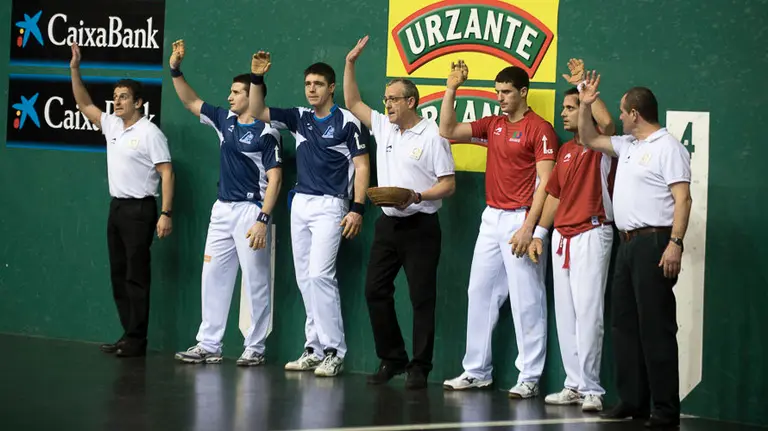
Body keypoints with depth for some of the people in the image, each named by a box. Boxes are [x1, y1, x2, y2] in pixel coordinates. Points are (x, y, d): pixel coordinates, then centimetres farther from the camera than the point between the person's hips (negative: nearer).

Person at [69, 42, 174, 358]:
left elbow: (167, 173, -15)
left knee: (136, 276, -6)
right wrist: (75, 69, 6)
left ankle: (137, 340, -3)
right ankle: (128, 335, 14)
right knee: (118, 274, 9)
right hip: (117, 206, 8)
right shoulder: (112, 125, 11)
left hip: (139, 209, -8)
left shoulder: (149, 133, -11)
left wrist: (166, 213, -22)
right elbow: (84, 104, 18)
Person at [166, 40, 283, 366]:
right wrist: (175, 70, 8)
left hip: (251, 210, -8)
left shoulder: (266, 133, -11)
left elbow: (274, 179, -14)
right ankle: (208, 345, 12)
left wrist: (263, 220, -21)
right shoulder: (224, 119, 9)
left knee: (255, 281, -2)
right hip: (222, 209, 8)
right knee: (213, 276, 8)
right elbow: (190, 102, 20)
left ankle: (254, 348, 5)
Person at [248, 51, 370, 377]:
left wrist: (357, 209, -15)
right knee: (305, 278, 7)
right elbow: (257, 112, 10)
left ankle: (334, 352, -11)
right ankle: (314, 349, 12)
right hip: (300, 203, 7)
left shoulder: (346, 122, -6)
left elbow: (362, 166, -7)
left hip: (329, 206, -7)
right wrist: (257, 78, -4)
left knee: (319, 274, -16)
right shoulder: (299, 119, 11)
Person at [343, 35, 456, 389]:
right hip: (388, 224, 7)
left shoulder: (432, 135, -9)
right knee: (375, 290, 5)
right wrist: (350, 64, 8)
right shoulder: (383, 127, 10)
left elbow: (448, 184, -10)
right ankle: (391, 359, 15)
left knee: (422, 297, -3)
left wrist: (417, 196, -24)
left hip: (420, 226, -7)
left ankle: (419, 367, 2)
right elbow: (352, 103, 17)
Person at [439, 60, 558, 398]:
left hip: (520, 220, -8)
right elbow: (448, 131, 13)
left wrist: (528, 227, -20)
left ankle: (529, 378, -1)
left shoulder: (540, 129, -10)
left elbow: (545, 182, -14)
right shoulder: (493, 125, 12)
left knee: (526, 300, -5)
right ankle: (476, 371, 18)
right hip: (491, 218, 8)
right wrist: (451, 89, 5)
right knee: (480, 294, 10)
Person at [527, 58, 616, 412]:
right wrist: (538, 234, 14)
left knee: (588, 311, -11)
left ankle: (590, 388, -9)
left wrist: (583, 84, -18)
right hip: (562, 236, 8)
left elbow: (606, 121, -27)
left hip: (592, 234, -8)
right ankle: (574, 384, 12)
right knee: (565, 313, 8)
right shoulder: (566, 150, 16)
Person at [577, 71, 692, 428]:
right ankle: (633, 401, 17)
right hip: (628, 243, 9)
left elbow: (683, 199, -16)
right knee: (624, 323, 11)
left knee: (655, 327, -9)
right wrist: (585, 105, 18)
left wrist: (675, 243, -24)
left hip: (654, 243, -9)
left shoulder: (668, 147, -9)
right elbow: (589, 140, 31)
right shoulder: (628, 145, 17)